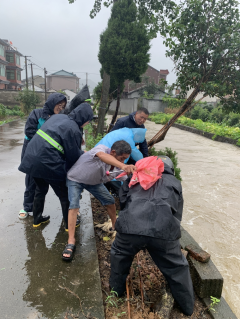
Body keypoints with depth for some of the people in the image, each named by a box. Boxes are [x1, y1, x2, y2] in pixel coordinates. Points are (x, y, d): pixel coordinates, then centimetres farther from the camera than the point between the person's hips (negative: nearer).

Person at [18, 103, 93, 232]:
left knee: (40, 189, 28)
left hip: (32, 159, 8)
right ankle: (69, 224, 28)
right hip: (48, 164, -8)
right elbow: (74, 156, -9)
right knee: (64, 195, 13)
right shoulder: (73, 130, -14)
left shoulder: (58, 116, 10)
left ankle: (37, 219, 43)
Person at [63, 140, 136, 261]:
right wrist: (123, 166, -81)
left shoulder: (116, 167, -20)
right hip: (75, 179, -5)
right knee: (74, 205, -22)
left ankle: (115, 227, 27)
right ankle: (71, 242, -15)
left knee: (110, 201, 3)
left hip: (94, 182, 6)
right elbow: (102, 156, -64)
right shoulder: (102, 149, -39)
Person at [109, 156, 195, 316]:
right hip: (164, 230, 0)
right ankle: (188, 306, 42)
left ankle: (117, 290, 49)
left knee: (119, 255, 32)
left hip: (130, 227, 1)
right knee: (177, 267, 25)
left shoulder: (134, 178, 28)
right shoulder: (174, 182, 27)